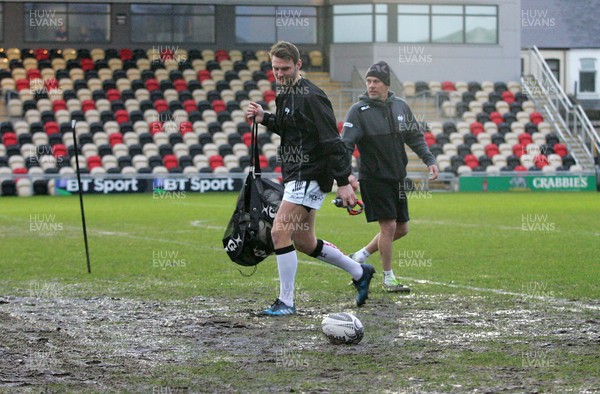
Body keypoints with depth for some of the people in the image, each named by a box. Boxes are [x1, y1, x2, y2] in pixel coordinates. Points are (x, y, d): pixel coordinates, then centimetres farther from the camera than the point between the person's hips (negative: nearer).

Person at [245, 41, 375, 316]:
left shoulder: (310, 97, -17)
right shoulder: (286, 93, 11)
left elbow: (332, 141, -20)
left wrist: (343, 182, -23)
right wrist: (264, 118, 5)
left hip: (309, 177, -10)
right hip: (296, 176, 10)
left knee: (280, 232, -14)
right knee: (304, 242, 15)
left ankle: (286, 302, -6)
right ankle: (360, 272, 31)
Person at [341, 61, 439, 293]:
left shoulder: (400, 106, 5)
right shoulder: (359, 111, -11)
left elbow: (415, 137, 15)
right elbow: (345, 144, -16)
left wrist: (429, 160, 2)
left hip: (397, 177, 6)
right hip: (373, 178, -6)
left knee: (401, 228, 9)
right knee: (389, 226, -9)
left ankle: (361, 256, 26)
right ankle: (388, 278, 5)